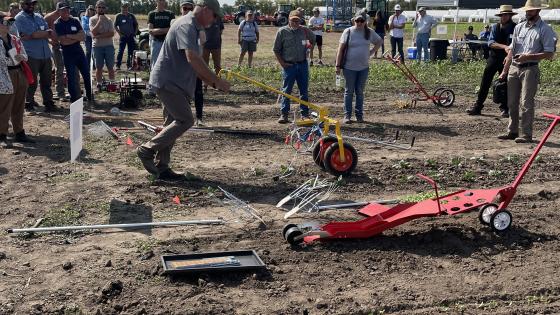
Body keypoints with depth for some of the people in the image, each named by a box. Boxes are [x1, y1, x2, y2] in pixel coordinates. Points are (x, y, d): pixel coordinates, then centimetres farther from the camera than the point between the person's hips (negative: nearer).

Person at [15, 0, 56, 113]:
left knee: (47, 81, 9)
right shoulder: (20, 18, -3)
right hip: (31, 56, -5)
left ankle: (48, 103, 17)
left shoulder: (39, 17, 16)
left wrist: (33, 35, -11)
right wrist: (46, 32, -3)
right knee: (32, 82, 2)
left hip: (46, 54, 5)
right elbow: (33, 34, -16)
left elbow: (50, 34, 2)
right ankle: (29, 103, 15)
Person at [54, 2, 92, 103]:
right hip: (68, 55, -4)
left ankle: (90, 97, 20)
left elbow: (83, 37, -3)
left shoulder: (75, 21, 6)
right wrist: (77, 37, -9)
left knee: (87, 75, 6)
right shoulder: (57, 24, -7)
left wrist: (70, 36, -15)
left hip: (79, 52, 4)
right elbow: (63, 41, -17)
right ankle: (74, 99, 9)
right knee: (71, 78, 0)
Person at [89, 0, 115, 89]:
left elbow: (112, 33, -8)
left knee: (110, 67, 4)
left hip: (109, 46, 1)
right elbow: (94, 32, -14)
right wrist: (99, 21, -17)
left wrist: (99, 36, -16)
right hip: (97, 46, -1)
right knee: (99, 67, 5)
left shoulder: (108, 20, 4)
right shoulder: (92, 19, 1)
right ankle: (99, 84, 13)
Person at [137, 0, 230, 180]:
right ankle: (147, 150, -6)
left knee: (174, 123, 12)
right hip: (168, 82, -11)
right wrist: (217, 81, -27)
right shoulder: (186, 26, -16)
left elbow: (194, 63, 22)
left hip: (172, 83, 11)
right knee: (185, 120, -13)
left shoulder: (194, 28, 17)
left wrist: (211, 82, 13)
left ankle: (161, 167, 17)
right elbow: (192, 58, -30)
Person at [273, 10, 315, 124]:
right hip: (289, 65, -3)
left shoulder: (304, 30, 5)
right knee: (286, 91, 0)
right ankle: (284, 115, 4)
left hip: (303, 64, 3)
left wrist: (308, 46, 10)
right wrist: (282, 63, -7)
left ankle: (305, 114, 16)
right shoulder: (282, 31, -4)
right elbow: (276, 49, -1)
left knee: (304, 91, 8)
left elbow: (313, 40, 26)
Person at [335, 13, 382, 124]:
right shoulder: (348, 32, -6)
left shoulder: (369, 32, 3)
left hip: (363, 67, 3)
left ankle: (359, 115, 17)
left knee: (360, 92, 10)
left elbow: (379, 41, 21)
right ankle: (347, 115, 9)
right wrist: (338, 66, -11)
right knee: (349, 91, 4)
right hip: (349, 67, -3)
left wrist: (372, 51, 6)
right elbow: (340, 49, -7)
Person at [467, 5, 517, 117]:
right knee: (485, 83, 2)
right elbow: (490, 43, -8)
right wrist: (504, 46, -22)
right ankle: (477, 107, 7)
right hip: (493, 58, 2)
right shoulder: (495, 27, 4)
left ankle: (504, 109, 15)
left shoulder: (515, 28, -4)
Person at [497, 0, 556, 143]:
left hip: (530, 69, -6)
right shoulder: (519, 27, 14)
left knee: (526, 103, -8)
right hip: (514, 67, 6)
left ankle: (526, 135, -2)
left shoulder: (545, 29, -3)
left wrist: (529, 56, -19)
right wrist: (504, 71, 12)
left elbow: (549, 54, -8)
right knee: (512, 103, 10)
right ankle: (513, 132, 21)